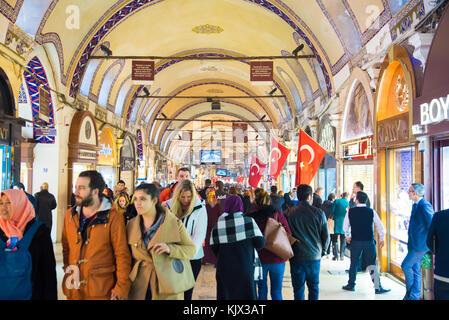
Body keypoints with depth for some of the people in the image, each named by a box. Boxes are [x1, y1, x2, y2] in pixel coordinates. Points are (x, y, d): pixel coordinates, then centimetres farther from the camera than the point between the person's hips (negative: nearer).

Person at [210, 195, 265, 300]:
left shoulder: (218, 224, -4)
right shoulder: (248, 221, -7)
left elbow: (214, 248, -1)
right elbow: (260, 243, -8)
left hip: (224, 268, 1)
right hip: (245, 266, -1)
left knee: (226, 294, 11)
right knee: (246, 294, 11)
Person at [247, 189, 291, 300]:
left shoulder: (250, 216, -4)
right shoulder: (277, 214, -5)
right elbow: (288, 234, -5)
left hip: (259, 258, 0)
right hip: (277, 258, 0)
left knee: (262, 291, 13)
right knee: (277, 291, 10)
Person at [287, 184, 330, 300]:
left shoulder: (289, 213, -9)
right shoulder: (319, 213, -7)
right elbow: (326, 236, 0)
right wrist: (322, 251, 16)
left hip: (296, 257, -1)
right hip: (314, 256, 1)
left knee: (298, 288, 9)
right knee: (314, 287, 15)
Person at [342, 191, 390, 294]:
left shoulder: (350, 211, -4)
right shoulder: (371, 212, -4)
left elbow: (345, 226, 4)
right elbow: (380, 226, 0)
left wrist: (347, 237, 20)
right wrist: (381, 239, 12)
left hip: (355, 241, 0)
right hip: (369, 241, 0)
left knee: (354, 263, 12)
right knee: (373, 264, 6)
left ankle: (351, 285, 21)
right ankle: (378, 287, 6)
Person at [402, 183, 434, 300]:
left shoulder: (425, 205, -18)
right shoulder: (415, 205, 12)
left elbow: (432, 225, -18)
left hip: (420, 244, -9)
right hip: (414, 244, 9)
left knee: (406, 265, -6)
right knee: (415, 270, 13)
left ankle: (410, 293, 10)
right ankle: (414, 296, 20)